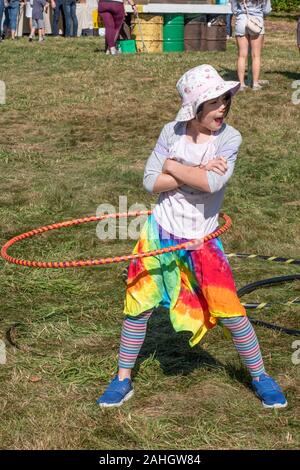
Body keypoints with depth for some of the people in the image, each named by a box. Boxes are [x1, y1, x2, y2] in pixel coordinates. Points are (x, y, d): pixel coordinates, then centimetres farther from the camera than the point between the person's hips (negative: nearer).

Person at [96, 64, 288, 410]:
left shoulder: (229, 138, -11)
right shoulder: (172, 132, -5)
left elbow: (212, 183, -27)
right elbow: (151, 181, -12)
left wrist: (173, 166, -15)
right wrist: (197, 171, -19)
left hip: (201, 239, -2)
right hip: (160, 233, 2)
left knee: (229, 311, -1)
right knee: (139, 305, 8)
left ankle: (259, 376, 21)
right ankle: (123, 379, 25)